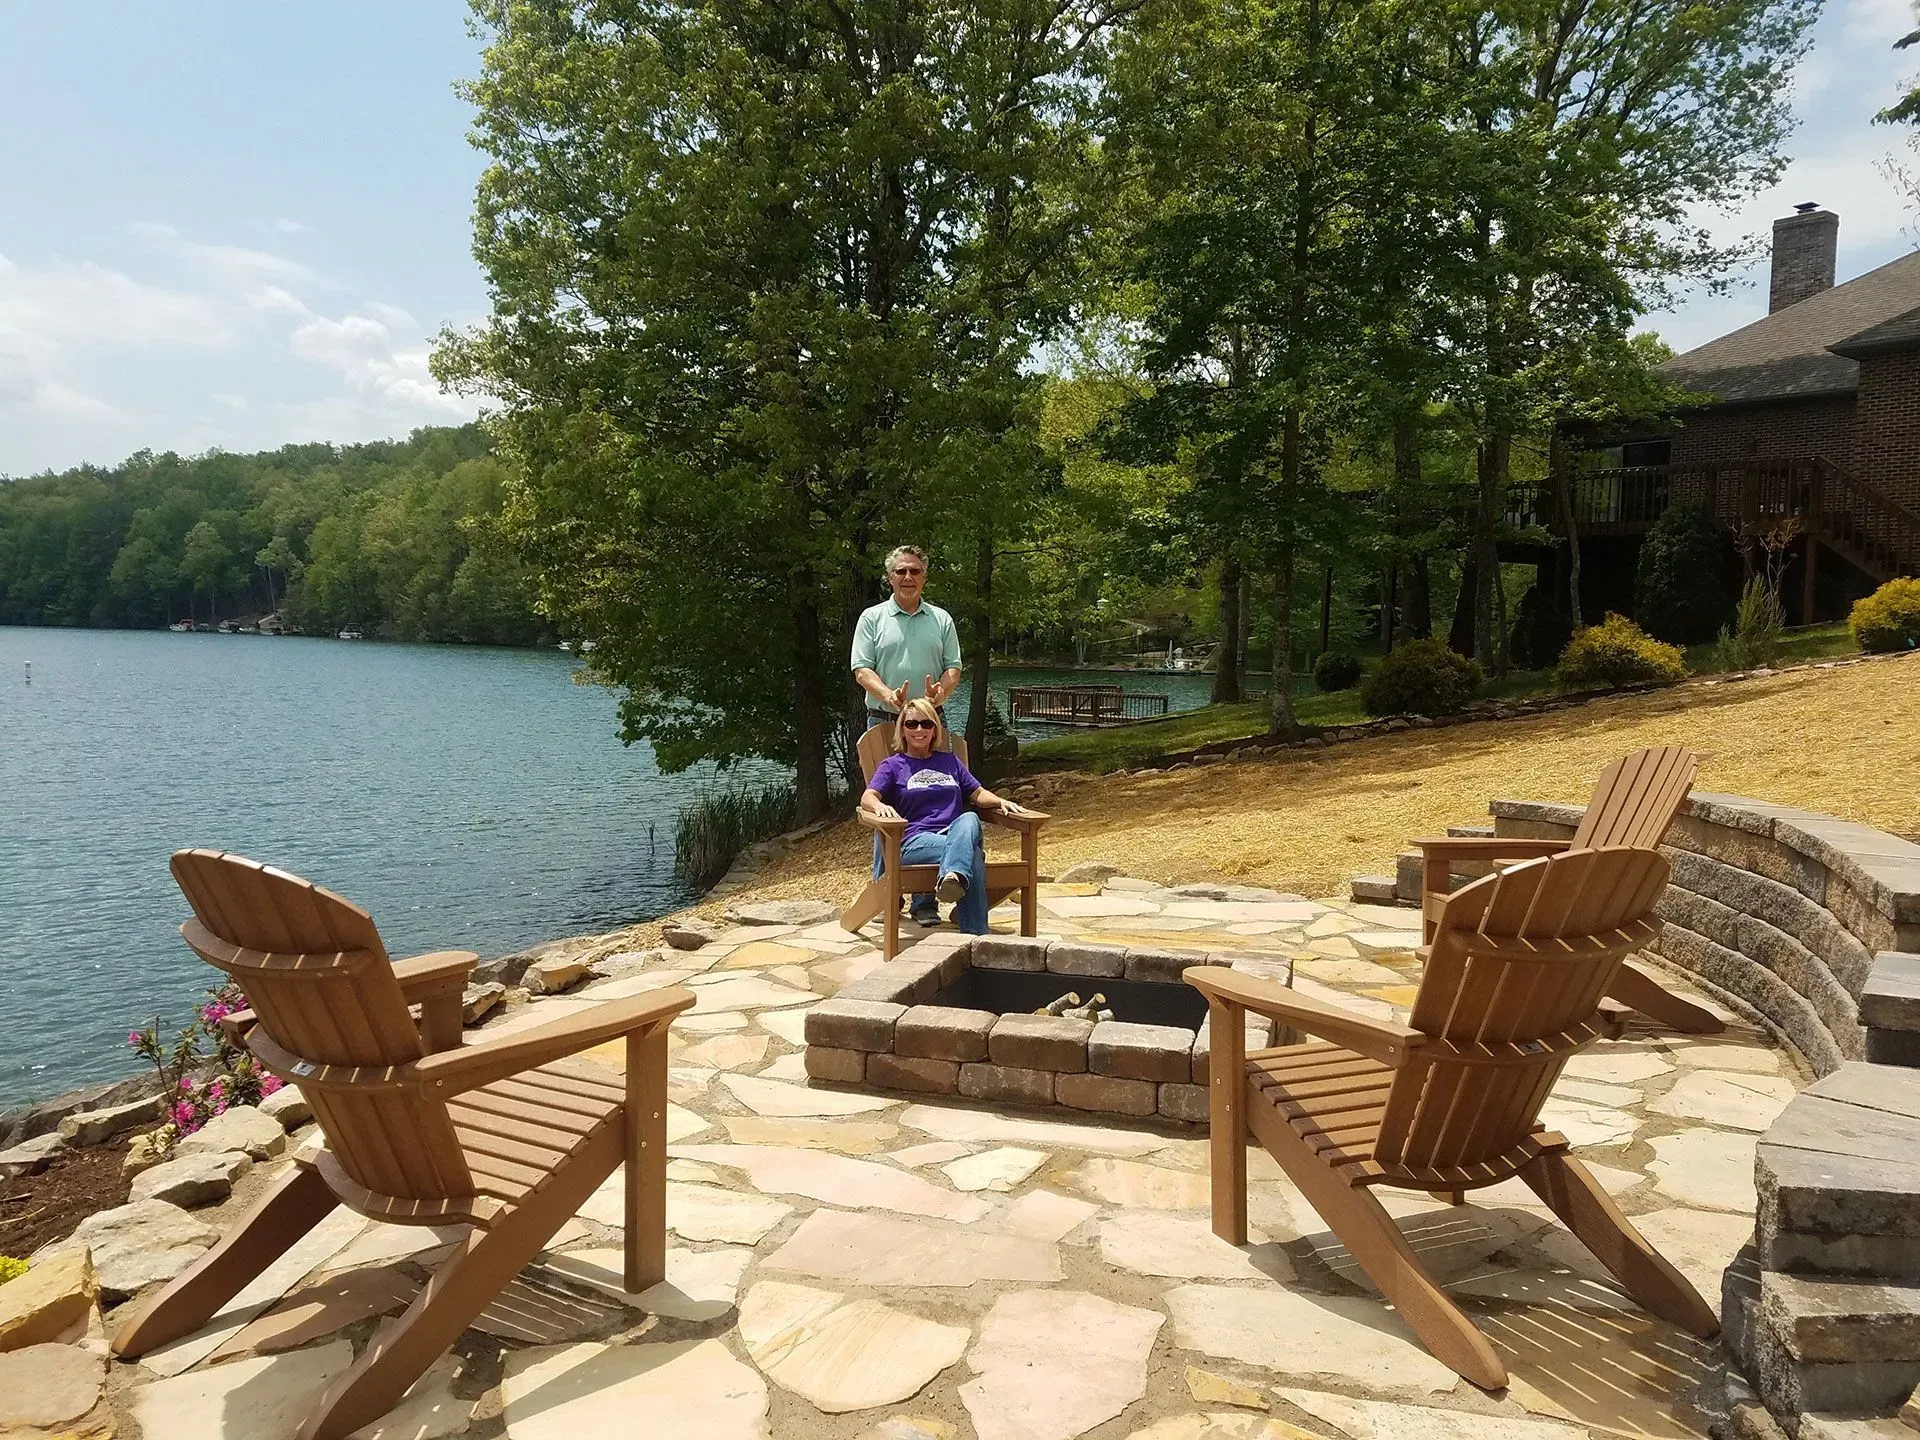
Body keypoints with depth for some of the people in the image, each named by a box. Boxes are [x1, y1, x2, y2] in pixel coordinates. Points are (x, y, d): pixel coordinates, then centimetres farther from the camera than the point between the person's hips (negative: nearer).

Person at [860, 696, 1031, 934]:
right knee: (972, 853, -36)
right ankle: (975, 935, -49)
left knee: (969, 819, -37)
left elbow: (978, 793, 27)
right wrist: (880, 806, -26)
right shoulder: (892, 765, 17)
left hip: (956, 833, 3)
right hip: (915, 841, -3)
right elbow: (867, 798, 0)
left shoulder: (949, 761, 31)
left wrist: (1000, 801, 2)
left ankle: (952, 877, -63)